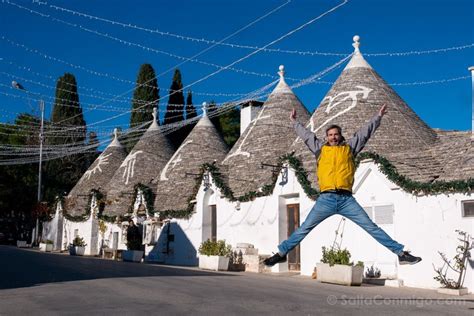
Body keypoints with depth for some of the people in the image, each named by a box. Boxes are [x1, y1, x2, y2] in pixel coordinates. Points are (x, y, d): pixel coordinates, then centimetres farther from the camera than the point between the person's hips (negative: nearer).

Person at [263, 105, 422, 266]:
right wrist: (295, 121, 39)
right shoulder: (320, 148, 17)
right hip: (326, 199, 0)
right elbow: (306, 134, 29)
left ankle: (401, 253, 4)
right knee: (304, 229, 2)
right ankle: (281, 253, 11)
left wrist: (378, 116, 29)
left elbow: (365, 132, 24)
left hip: (346, 199, 0)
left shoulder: (349, 147, 16)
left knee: (371, 227, 0)